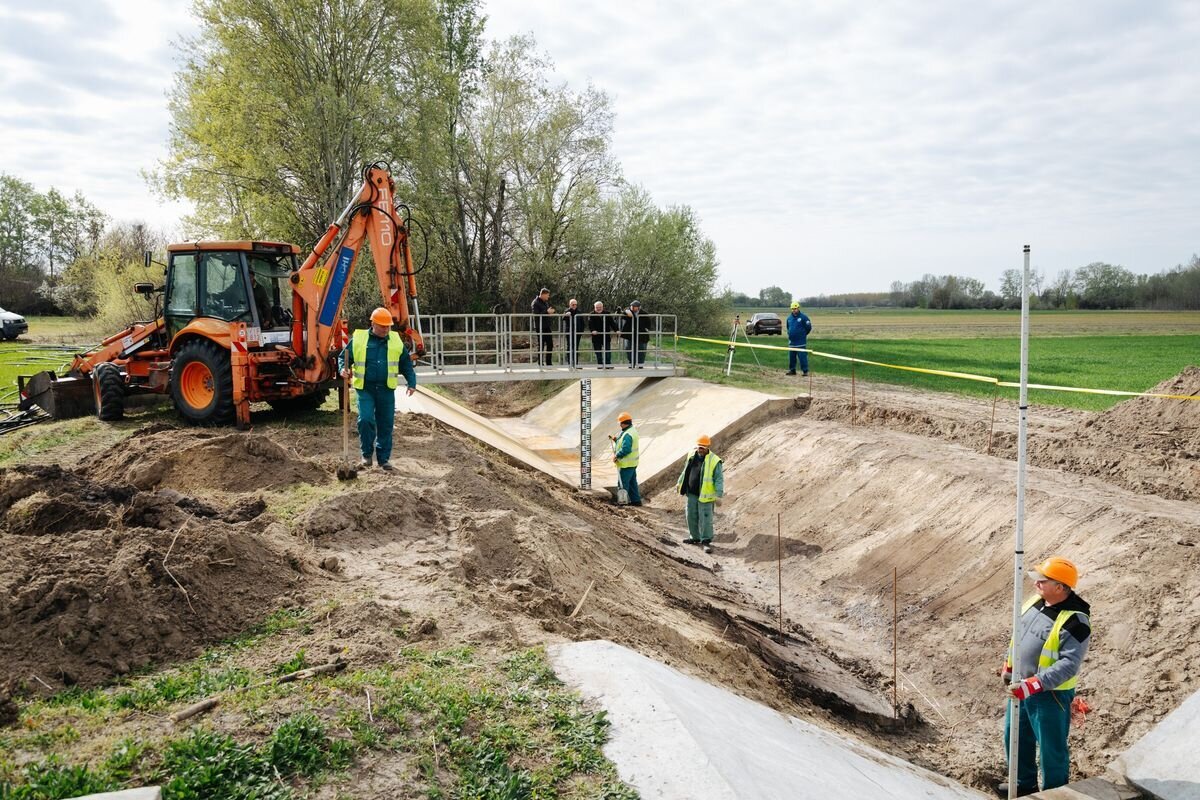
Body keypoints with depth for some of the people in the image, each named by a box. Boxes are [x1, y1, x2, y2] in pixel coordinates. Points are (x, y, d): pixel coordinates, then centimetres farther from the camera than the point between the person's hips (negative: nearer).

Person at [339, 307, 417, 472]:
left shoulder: (396, 341, 6)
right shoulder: (358, 340, -1)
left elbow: (406, 364, 12)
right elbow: (344, 357, 9)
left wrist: (411, 383, 4)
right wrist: (344, 369, -11)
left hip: (386, 390, 2)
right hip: (365, 389, -2)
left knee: (386, 424, 5)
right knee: (365, 420, -14)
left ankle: (384, 458, 17)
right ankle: (367, 453, 7)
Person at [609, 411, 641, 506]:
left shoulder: (627, 434, -24)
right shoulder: (632, 430, 9)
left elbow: (625, 449, -29)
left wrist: (616, 456, -18)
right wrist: (616, 440, 5)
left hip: (626, 464, -10)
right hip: (632, 463, 10)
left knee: (623, 483, 0)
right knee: (632, 482, 17)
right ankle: (636, 500, 23)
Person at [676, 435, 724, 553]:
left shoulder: (714, 461, -16)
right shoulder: (692, 456, 3)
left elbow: (719, 479, -15)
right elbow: (685, 471, 19)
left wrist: (719, 495, -21)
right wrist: (679, 482, 25)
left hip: (705, 496, -6)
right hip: (692, 494, 6)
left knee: (705, 519, -2)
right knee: (691, 516, 16)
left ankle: (706, 541, 9)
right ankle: (695, 537, 32)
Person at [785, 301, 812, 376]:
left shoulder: (803, 317, -8)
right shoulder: (789, 317, 10)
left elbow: (808, 327, -4)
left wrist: (803, 334, 4)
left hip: (801, 342, -6)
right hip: (791, 341, 6)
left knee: (802, 356, -6)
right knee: (791, 356, 11)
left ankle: (805, 371, -2)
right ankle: (792, 370, 22)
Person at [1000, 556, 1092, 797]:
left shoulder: (1074, 621, -25)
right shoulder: (1035, 602, 0)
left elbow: (1069, 665, -29)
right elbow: (1018, 633, 16)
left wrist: (1033, 685, -34)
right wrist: (1009, 666, 21)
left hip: (1050, 695, -8)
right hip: (1020, 688, 8)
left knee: (1051, 749, 9)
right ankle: (1024, 783, 45)